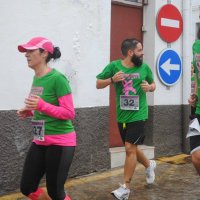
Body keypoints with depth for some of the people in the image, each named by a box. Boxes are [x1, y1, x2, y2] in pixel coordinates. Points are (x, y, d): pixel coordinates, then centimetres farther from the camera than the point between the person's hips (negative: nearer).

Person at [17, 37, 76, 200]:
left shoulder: (57, 78, -17)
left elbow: (69, 113, -19)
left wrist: (41, 105, -28)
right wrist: (29, 112, 3)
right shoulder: (36, 78, 7)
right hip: (40, 142, 8)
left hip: (60, 142, -8)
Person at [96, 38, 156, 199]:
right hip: (122, 116, 2)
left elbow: (153, 84, 15)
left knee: (130, 148, -10)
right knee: (132, 148, 17)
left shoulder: (144, 67, -1)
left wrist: (150, 87, -8)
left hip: (138, 115, -2)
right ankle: (149, 165, 47)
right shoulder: (114, 66, -5)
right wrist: (112, 79, -19)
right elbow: (98, 84, -1)